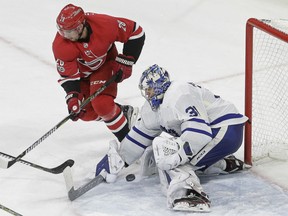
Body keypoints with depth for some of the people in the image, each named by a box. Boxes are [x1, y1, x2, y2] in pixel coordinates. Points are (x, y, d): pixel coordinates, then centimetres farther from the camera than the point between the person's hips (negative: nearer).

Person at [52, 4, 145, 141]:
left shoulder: (104, 25, -35)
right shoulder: (60, 46, -31)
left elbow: (136, 32, -21)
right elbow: (68, 75, -23)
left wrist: (125, 63, -21)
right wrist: (73, 99, -36)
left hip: (105, 64, -3)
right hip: (81, 71, 3)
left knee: (101, 105, -23)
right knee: (86, 112, -3)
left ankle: (127, 136, -4)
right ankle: (124, 111, 18)